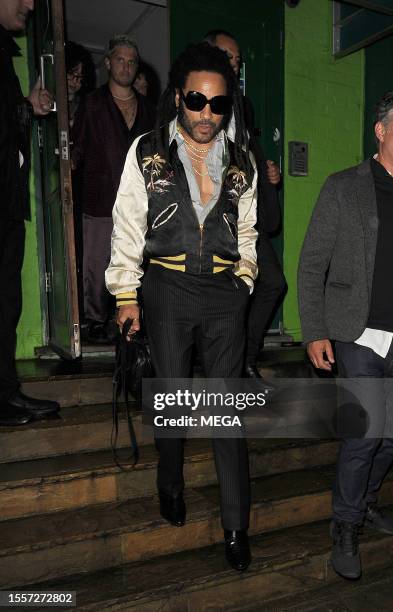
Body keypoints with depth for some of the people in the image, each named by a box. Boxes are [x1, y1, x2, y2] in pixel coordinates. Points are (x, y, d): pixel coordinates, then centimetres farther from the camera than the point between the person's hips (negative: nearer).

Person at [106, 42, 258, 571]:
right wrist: (126, 293, -3)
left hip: (225, 294, 2)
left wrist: (243, 283, 8)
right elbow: (128, 226, 0)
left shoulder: (240, 161, 8)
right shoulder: (147, 152, 1)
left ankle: (236, 526, 14)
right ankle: (171, 487, 37)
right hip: (168, 290, -1)